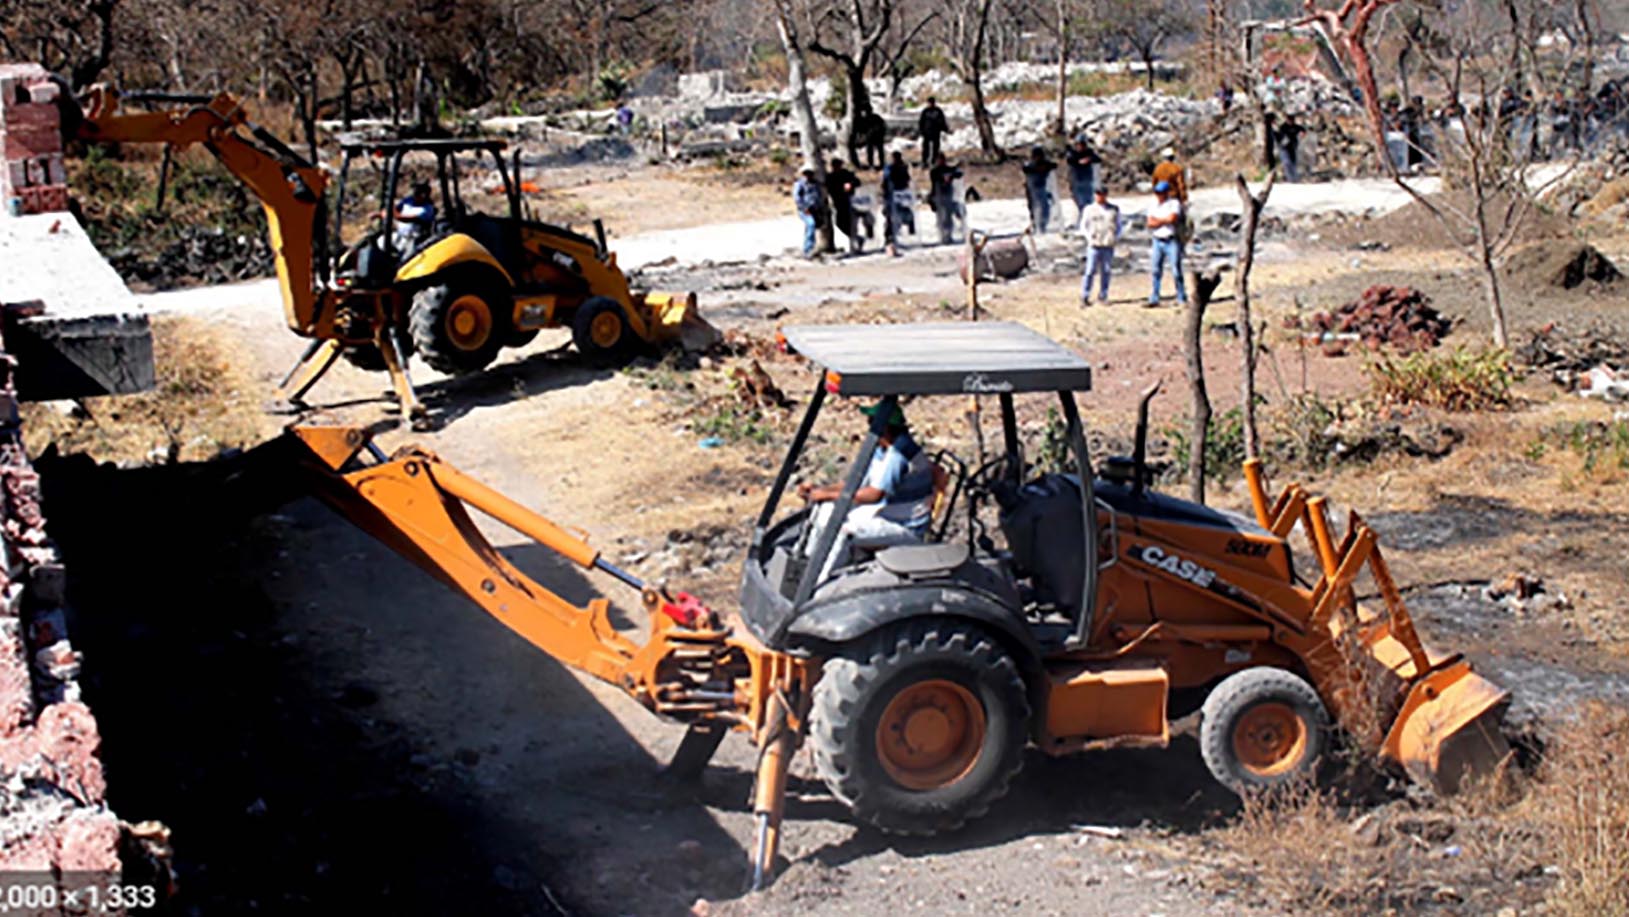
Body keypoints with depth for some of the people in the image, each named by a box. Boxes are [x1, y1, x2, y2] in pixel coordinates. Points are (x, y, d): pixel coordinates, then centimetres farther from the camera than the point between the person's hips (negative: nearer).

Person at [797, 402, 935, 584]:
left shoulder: (897, 454, -23)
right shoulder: (881, 450, 9)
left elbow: (874, 494, -30)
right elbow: (858, 484, 13)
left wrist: (829, 494, -24)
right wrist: (818, 489, 3)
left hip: (906, 528, -11)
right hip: (882, 514, 11)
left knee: (842, 531, -30)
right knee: (825, 509, 6)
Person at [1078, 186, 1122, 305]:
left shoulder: (1114, 209, 11)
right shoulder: (1089, 209, 7)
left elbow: (1119, 225, 18)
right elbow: (1083, 226, 9)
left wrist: (1116, 236, 2)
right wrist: (1089, 235, -7)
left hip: (1108, 246, 2)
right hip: (1094, 245, -2)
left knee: (1106, 271, 3)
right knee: (1090, 271, -7)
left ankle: (1103, 296, 10)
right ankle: (1085, 297, -5)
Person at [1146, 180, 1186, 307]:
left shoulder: (1174, 203, -3)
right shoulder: (1154, 204, 12)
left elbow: (1172, 218, -19)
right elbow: (1150, 223, 2)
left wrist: (1158, 220, -5)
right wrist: (1165, 221, -9)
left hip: (1172, 241, -5)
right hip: (1158, 241, 5)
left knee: (1176, 270, -5)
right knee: (1155, 270, 5)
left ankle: (1182, 299, -1)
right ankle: (1154, 299, 10)